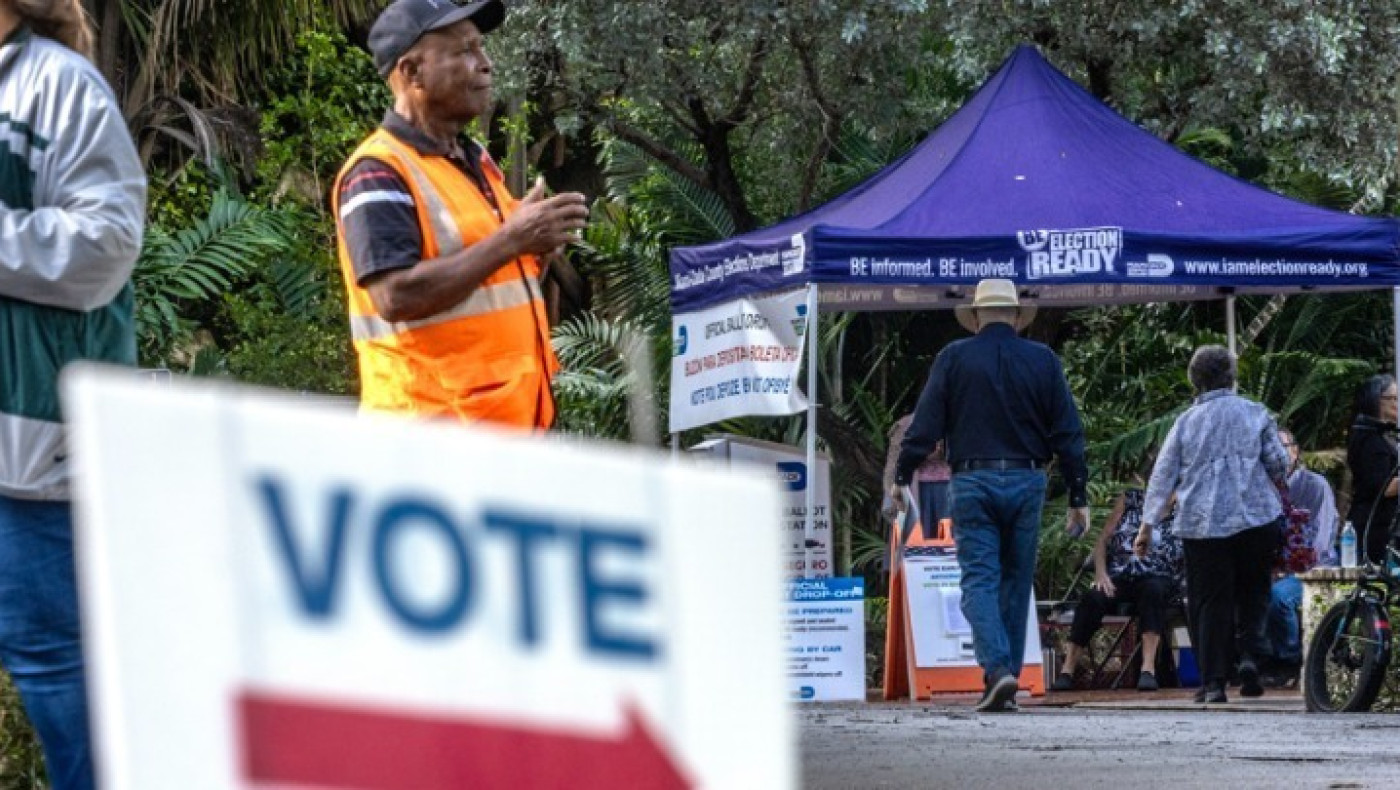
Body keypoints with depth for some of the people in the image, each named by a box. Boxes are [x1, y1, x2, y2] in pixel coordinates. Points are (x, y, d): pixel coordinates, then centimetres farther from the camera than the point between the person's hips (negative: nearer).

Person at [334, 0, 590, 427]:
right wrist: (511, 240, -21)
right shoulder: (378, 173, -12)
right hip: (435, 423, -9)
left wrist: (537, 243, 2)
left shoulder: (476, 160, 18)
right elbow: (397, 296, -23)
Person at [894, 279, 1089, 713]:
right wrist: (1078, 497, 9)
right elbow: (1067, 432, 6)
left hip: (973, 483, -2)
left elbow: (926, 423, -3)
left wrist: (901, 477, 5)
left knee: (979, 580, -4)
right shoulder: (1043, 360, 6)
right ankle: (1007, 682, 11)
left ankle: (997, 668, -24)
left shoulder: (954, 358, 0)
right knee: (1016, 583, 10)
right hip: (1026, 482, 2)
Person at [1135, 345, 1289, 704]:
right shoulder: (1255, 414, 2)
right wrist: (1272, 482, 26)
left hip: (1203, 524, 0)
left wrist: (1148, 525, 6)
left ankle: (1213, 682, 0)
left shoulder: (1186, 422, 5)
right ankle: (1250, 655, -9)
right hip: (1257, 519, 0)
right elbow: (1278, 463, 3)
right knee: (1253, 594, 14)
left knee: (1210, 603, 5)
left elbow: (1163, 475, 4)